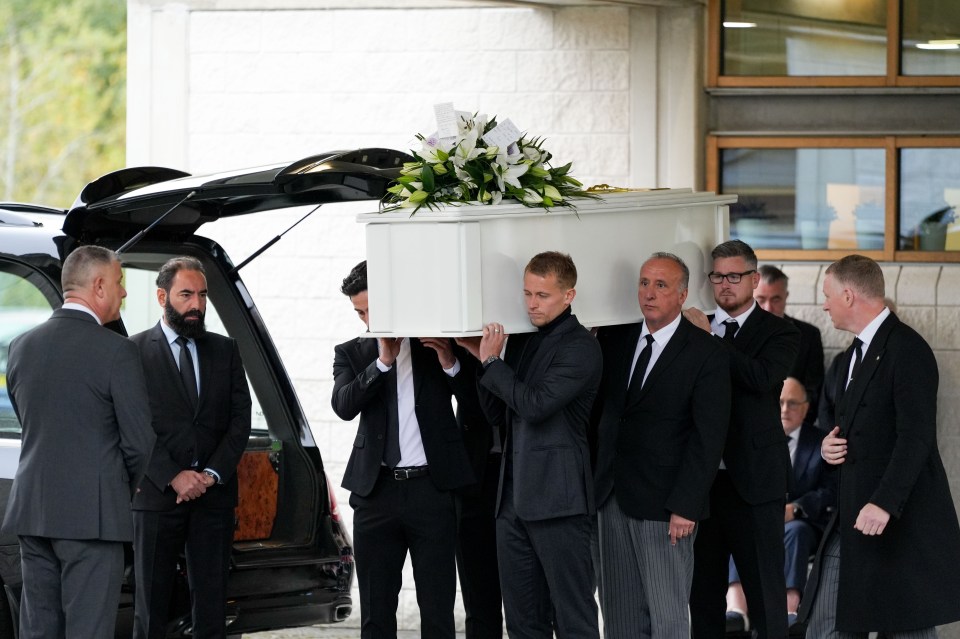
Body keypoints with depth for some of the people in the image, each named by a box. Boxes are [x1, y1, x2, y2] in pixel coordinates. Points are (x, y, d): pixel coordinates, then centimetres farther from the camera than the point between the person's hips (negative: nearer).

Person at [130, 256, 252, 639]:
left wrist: (211, 474, -6)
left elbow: (240, 418, 8)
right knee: (151, 604, 0)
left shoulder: (225, 350, 13)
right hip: (158, 494, -3)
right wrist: (173, 476, -13)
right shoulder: (135, 351, 0)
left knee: (211, 604, 1)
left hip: (214, 494, 3)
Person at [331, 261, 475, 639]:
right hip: (377, 492, 2)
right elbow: (343, 405, -7)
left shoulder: (438, 344, 7)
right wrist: (383, 361, -17)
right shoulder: (352, 353, 10)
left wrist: (451, 365, -10)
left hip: (431, 490, -2)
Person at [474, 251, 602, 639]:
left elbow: (536, 404, -20)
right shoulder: (521, 342, 15)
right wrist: (486, 360, 2)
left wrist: (492, 362, -9)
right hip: (514, 498, 8)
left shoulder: (580, 348, -9)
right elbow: (497, 414, 17)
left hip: (557, 499, -8)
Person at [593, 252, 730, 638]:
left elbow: (708, 436, -11)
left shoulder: (706, 353, -7)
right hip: (611, 494, 5)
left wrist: (685, 506, -15)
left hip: (663, 504, -5)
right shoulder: (615, 339, 9)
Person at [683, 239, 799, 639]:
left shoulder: (778, 334, 0)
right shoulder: (694, 329, 12)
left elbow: (761, 377, -20)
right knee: (704, 590, 11)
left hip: (754, 479, -4)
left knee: (765, 589, -2)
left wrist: (711, 339, -15)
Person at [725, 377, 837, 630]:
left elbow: (829, 492, -4)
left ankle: (789, 612, -53)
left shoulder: (821, 442, 6)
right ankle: (736, 610, -54)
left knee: (795, 530, -37)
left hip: (801, 525, -1)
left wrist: (795, 509, -24)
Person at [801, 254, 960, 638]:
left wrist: (884, 504, -29)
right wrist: (829, 444, 4)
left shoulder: (907, 349, -13)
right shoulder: (857, 351, 18)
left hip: (902, 520, -9)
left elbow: (915, 436, -22)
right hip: (851, 519, 9)